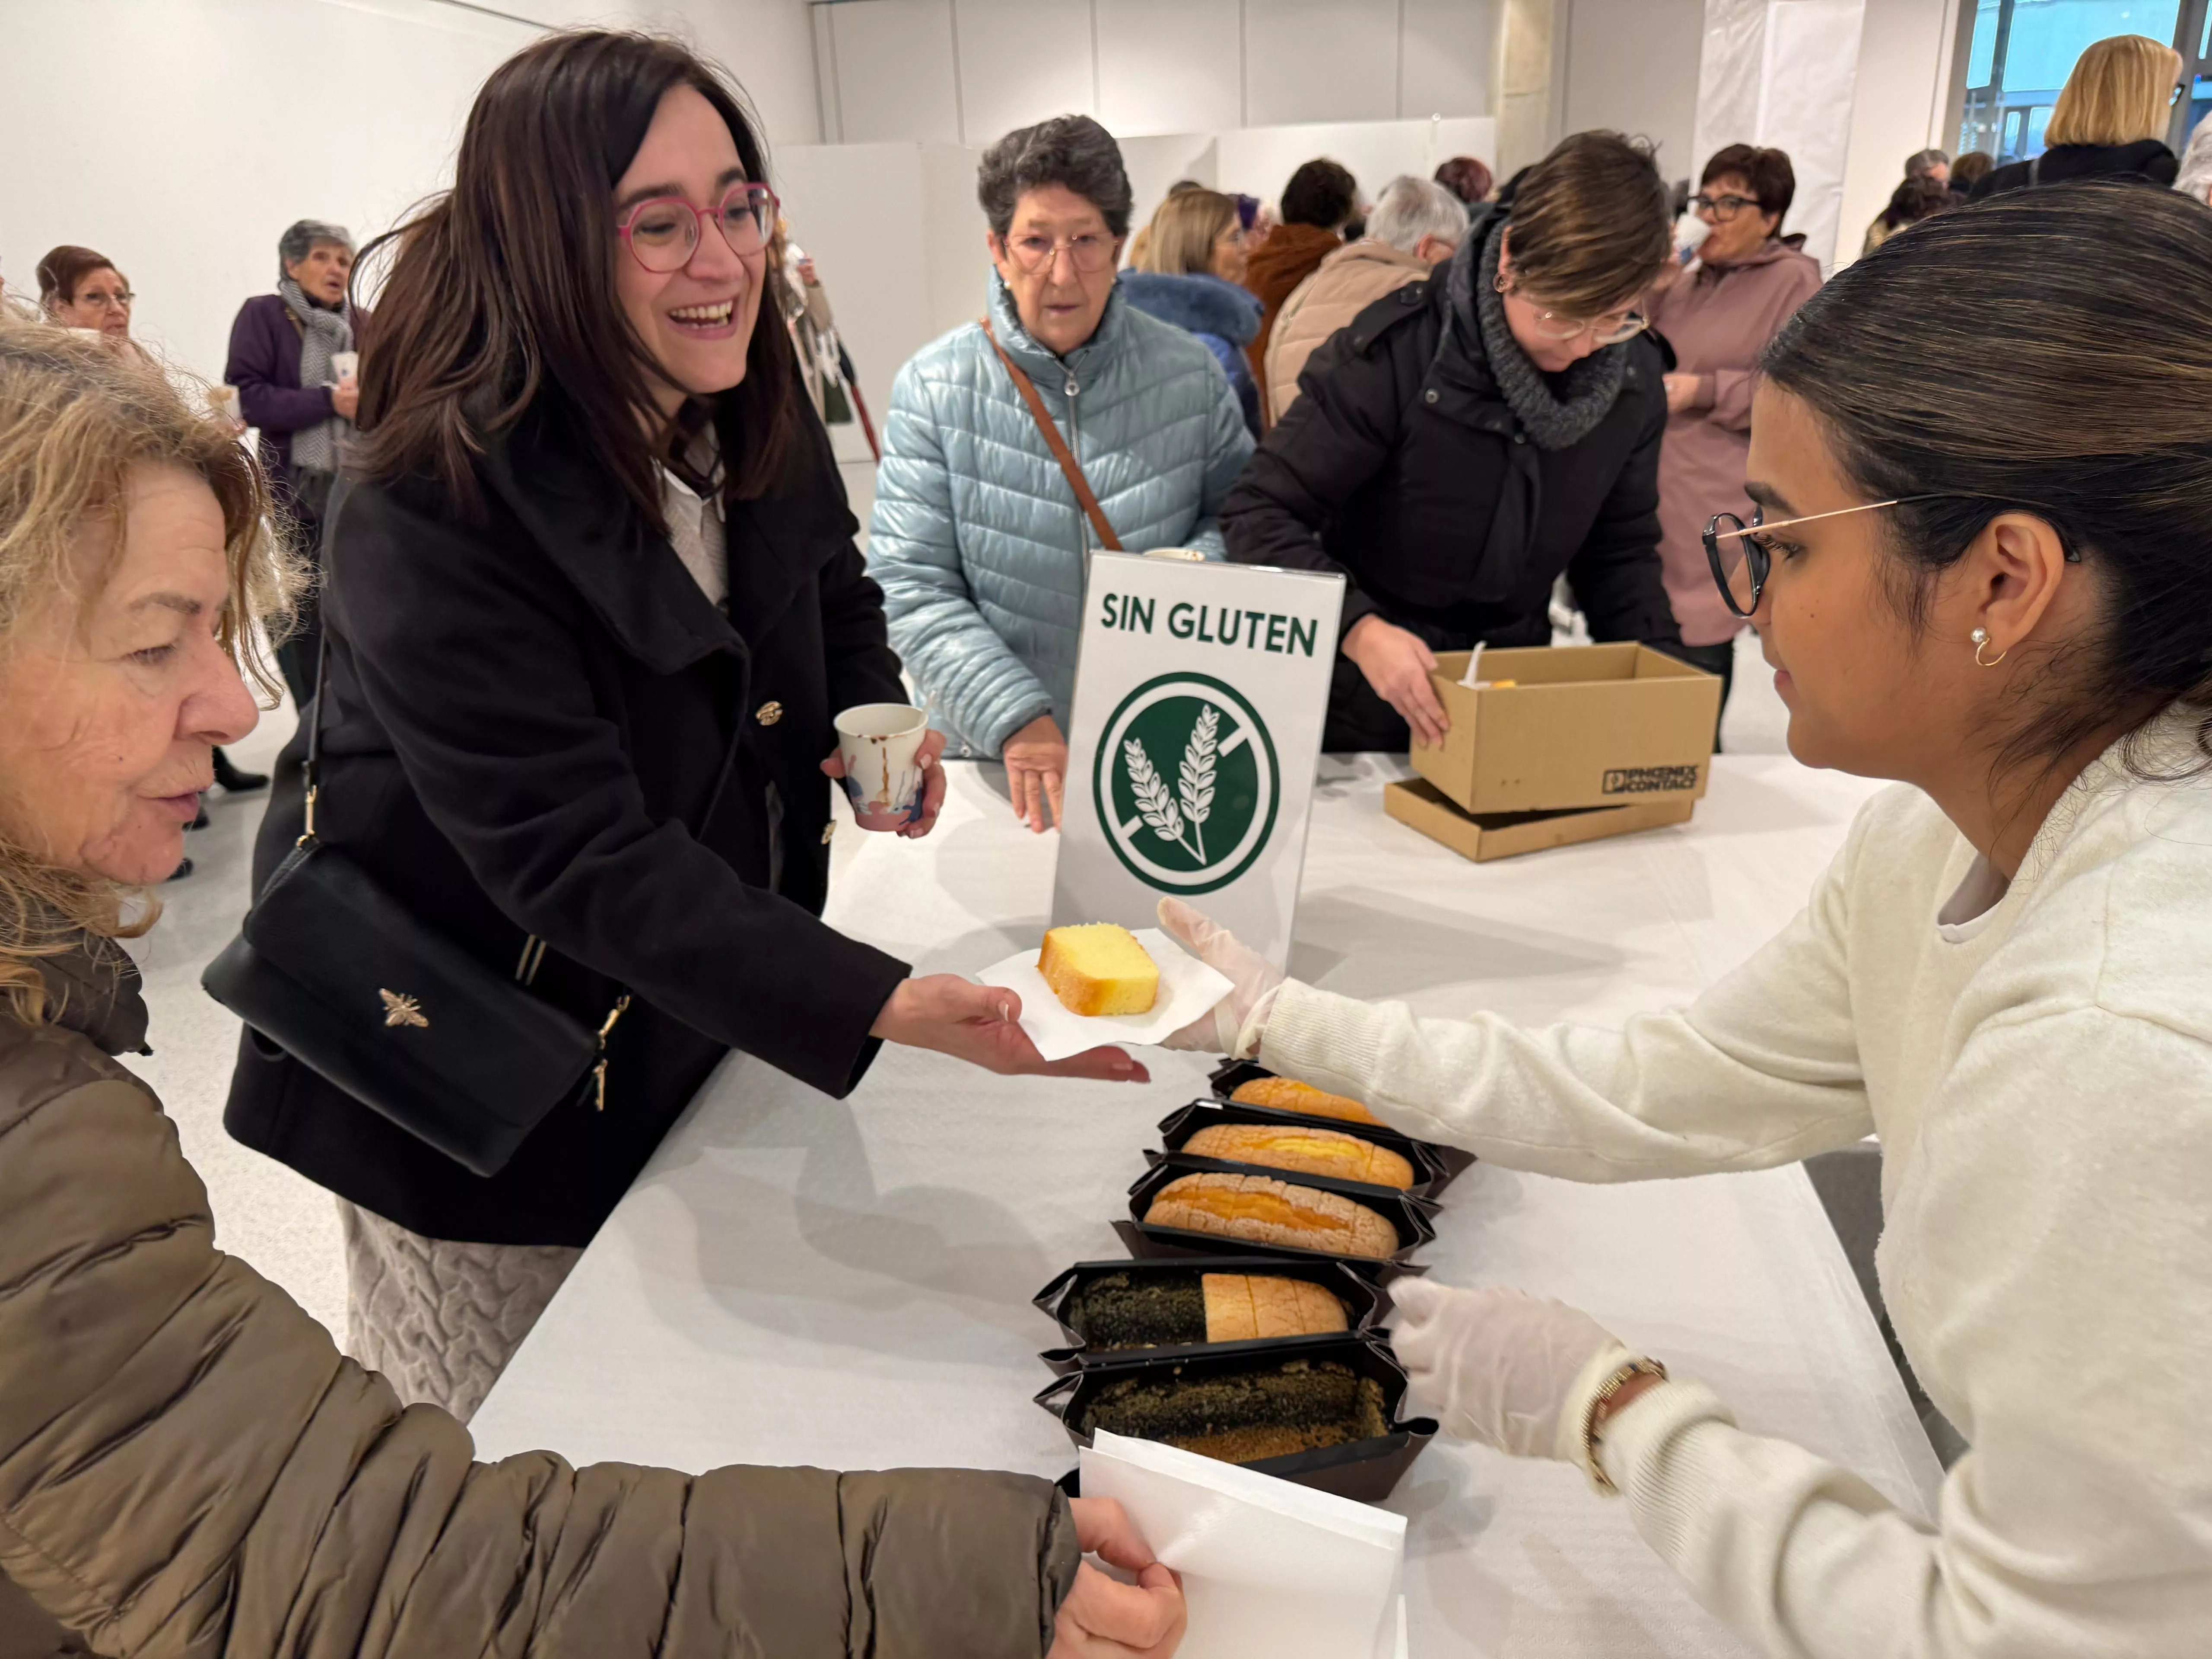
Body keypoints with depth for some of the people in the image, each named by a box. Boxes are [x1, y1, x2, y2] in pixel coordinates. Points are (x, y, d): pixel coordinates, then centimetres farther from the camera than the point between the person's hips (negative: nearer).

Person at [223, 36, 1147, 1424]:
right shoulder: (430, 520, -28)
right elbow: (579, 858, -34)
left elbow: (836, 593, 15)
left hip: (694, 1033, 6)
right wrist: (884, 1006, -44)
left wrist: (875, 713, -5)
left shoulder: (757, 421, -6)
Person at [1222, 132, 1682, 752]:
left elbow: (1620, 549, 9)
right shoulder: (1393, 351, -20)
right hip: (1362, 705, -3)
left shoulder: (1635, 378, -3)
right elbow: (1261, 514, -21)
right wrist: (1359, 630, -36)